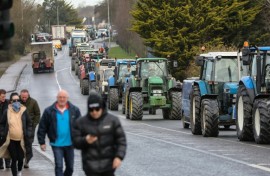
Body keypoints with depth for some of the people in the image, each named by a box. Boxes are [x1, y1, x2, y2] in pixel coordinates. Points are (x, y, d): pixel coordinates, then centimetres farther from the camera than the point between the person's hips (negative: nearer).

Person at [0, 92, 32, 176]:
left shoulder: (23, 111, -2)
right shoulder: (7, 112, -5)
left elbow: (29, 123, 9)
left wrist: (28, 134, 0)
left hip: (22, 140, 1)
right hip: (11, 140, -1)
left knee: (21, 158, 8)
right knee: (14, 159, 0)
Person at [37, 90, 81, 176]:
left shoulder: (74, 110, -1)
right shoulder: (49, 111, -5)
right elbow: (42, 128, 0)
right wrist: (42, 142, -2)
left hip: (69, 144, 2)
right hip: (56, 144, -2)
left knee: (70, 167, 12)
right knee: (59, 166, -8)